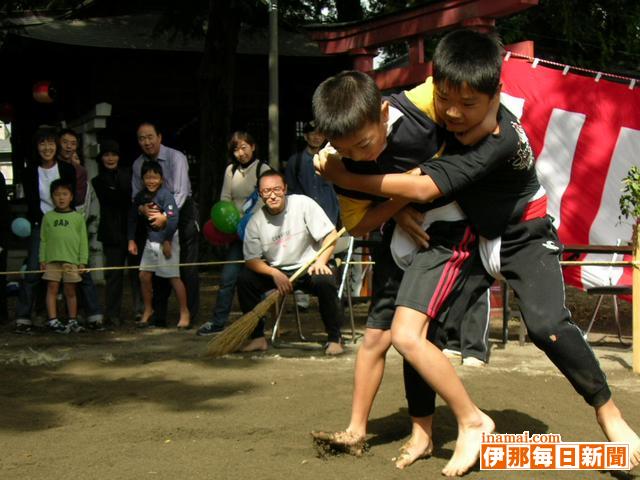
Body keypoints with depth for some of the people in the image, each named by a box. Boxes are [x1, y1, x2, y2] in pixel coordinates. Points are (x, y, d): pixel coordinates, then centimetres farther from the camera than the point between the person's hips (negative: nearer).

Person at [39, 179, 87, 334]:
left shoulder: (78, 217, 5)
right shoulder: (48, 217, 7)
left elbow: (83, 240, 4)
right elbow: (43, 239, 8)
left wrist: (82, 261, 0)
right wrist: (42, 259, 2)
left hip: (71, 259, 0)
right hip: (52, 259, 0)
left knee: (70, 291, 7)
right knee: (52, 288, -1)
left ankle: (72, 321, 15)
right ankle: (52, 320, 0)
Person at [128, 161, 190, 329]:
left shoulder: (165, 195, -16)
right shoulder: (140, 196, 4)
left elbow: (172, 219, -21)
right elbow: (133, 218, 13)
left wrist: (167, 242, -19)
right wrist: (131, 240, 9)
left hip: (167, 240, -7)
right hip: (151, 240, 7)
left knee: (174, 277, -4)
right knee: (144, 275, 8)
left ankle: (184, 312, 8)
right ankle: (148, 310, 26)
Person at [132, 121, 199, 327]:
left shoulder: (176, 158, -15)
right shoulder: (138, 164, 1)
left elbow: (181, 192, -22)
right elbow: (136, 195, 7)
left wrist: (166, 216, -31)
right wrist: (143, 208, -16)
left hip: (182, 211, -5)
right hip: (157, 216, 5)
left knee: (187, 267, -8)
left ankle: (190, 315, -2)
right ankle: (158, 316, 14)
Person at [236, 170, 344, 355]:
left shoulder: (303, 204, -12)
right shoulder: (255, 221, -5)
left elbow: (331, 234, -12)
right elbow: (251, 259, -7)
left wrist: (321, 261, -27)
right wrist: (275, 274, -24)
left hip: (309, 268, -3)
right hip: (276, 271, 3)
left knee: (326, 281, -34)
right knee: (244, 279, -19)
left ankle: (334, 338, -15)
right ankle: (258, 337, -7)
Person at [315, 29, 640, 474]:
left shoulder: (500, 140, -32)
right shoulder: (435, 108, -14)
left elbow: (423, 188, -34)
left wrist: (344, 176, -28)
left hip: (524, 237, -5)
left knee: (547, 326, -31)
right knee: (406, 333, -12)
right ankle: (472, 424, 4)